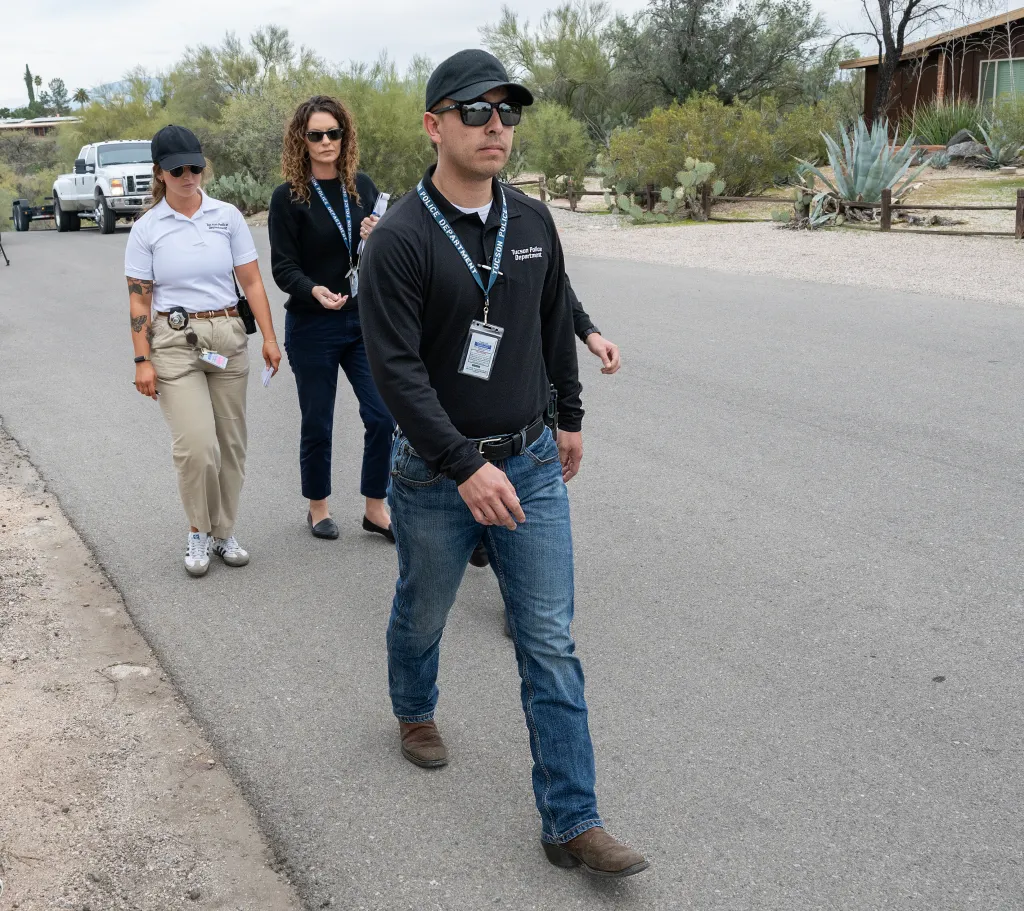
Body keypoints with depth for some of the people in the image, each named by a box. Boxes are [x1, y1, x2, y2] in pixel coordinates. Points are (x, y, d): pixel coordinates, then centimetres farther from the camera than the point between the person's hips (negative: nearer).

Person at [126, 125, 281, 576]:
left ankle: (223, 532, 23)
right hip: (174, 342, -2)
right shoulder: (147, 229, -1)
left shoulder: (227, 217, 3)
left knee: (230, 443, 6)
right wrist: (142, 360, -5)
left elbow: (252, 282, 4)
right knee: (197, 445, -13)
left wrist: (269, 338, -3)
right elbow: (139, 300, 1)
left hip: (228, 337, 2)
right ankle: (199, 532, 9)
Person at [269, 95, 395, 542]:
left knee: (383, 415, -3)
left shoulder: (362, 186, 4)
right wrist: (314, 291, -29)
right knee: (317, 422, 8)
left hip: (364, 320, 3)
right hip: (312, 326, -3)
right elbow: (283, 266, -9)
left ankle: (375, 509, 13)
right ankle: (318, 508, 28)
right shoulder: (288, 197, -7)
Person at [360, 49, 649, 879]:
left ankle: (571, 821, 10)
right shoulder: (401, 238, -15)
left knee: (551, 647, 2)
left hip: (530, 463, 4)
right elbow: (396, 369, -20)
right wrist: (465, 466, -25)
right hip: (436, 473, -3)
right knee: (422, 616, 19)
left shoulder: (533, 222, 2)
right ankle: (415, 713, 51)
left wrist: (570, 416, 22)